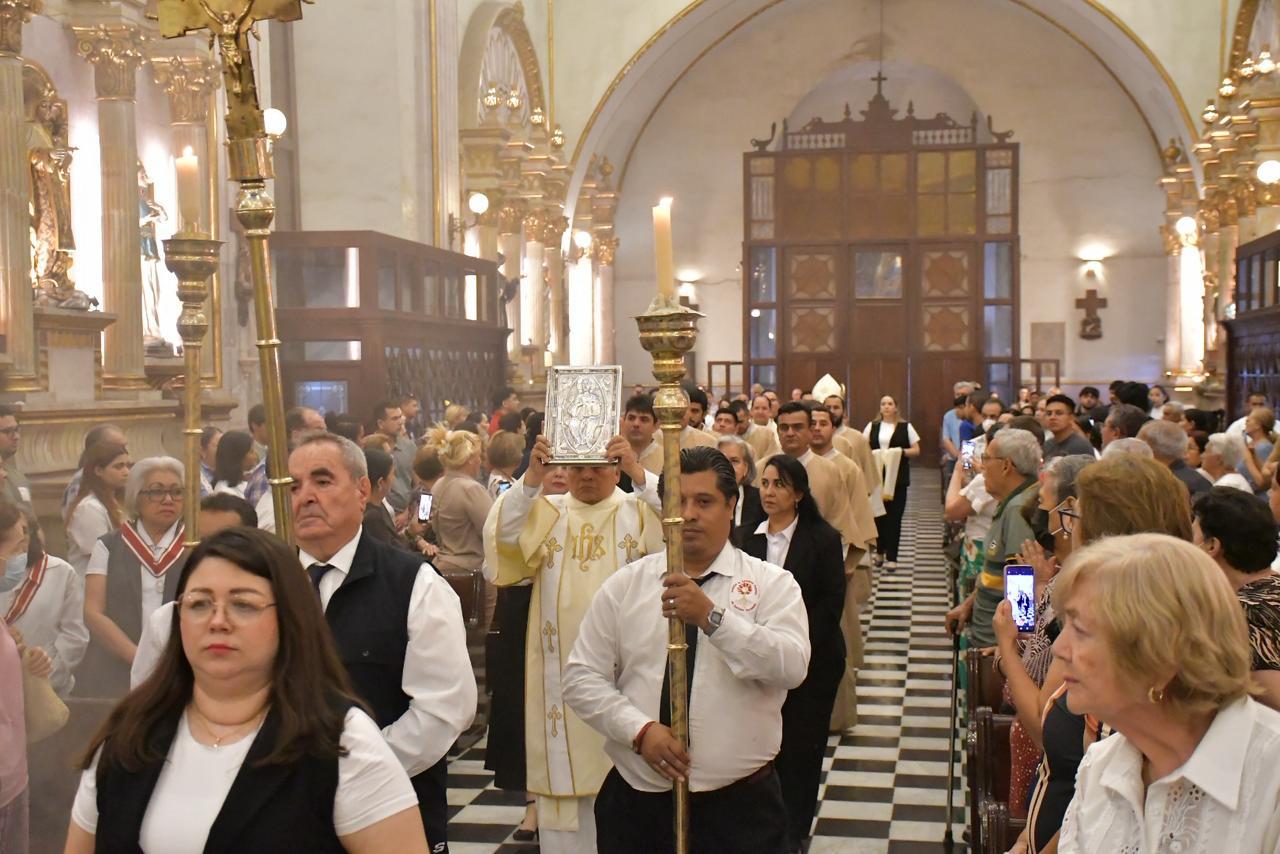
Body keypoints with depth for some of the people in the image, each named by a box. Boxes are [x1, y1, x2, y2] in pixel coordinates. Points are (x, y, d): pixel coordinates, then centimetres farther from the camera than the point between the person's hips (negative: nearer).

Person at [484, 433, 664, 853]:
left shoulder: (639, 511, 5)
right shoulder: (544, 511, 7)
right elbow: (501, 535, -11)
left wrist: (638, 474, -27)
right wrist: (531, 479, -25)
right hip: (560, 672, 1)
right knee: (562, 774, 8)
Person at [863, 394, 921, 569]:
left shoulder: (905, 427, 5)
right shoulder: (872, 426, 10)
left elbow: (916, 450, 6)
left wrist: (901, 452, -11)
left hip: (897, 477, -1)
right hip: (876, 476, 1)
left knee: (894, 516, -3)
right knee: (878, 514, 0)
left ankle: (891, 557, 1)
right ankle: (880, 551, 19)